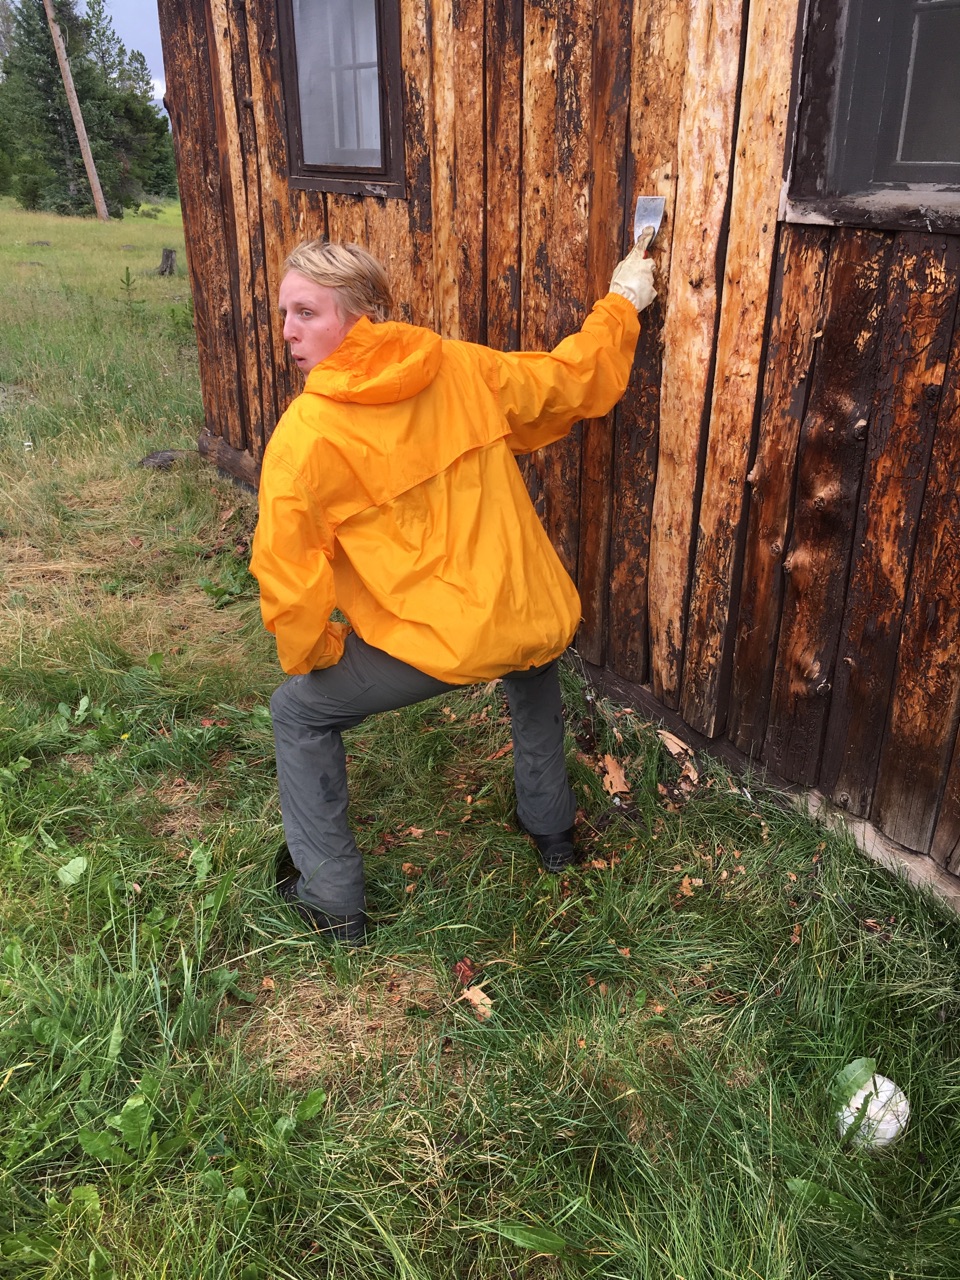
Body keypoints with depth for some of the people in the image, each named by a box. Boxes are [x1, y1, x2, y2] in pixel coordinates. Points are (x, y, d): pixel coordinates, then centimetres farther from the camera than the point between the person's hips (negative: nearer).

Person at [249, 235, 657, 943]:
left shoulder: (304, 434, -11)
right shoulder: (463, 369, 2)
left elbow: (288, 573, -10)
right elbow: (573, 379, 15)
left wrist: (313, 654, 9)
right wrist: (622, 302, 31)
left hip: (435, 643, -5)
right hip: (535, 618, 5)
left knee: (299, 712, 19)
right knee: (533, 670, 41)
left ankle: (332, 898, 24)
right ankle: (553, 827, 51)